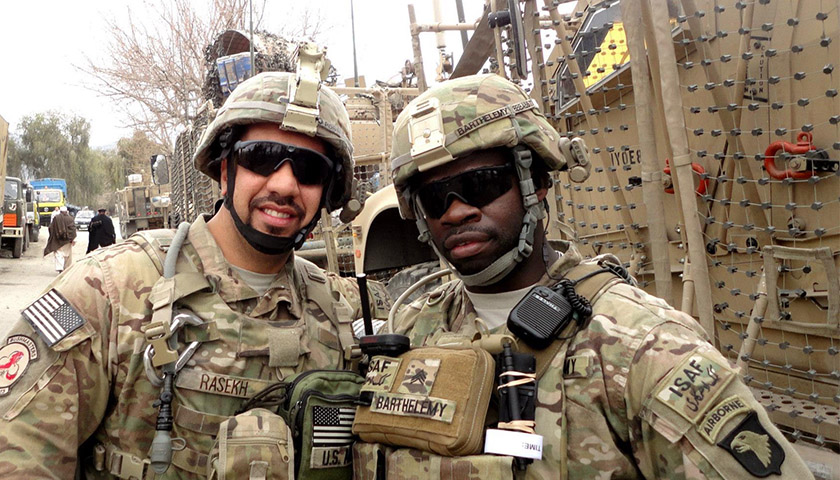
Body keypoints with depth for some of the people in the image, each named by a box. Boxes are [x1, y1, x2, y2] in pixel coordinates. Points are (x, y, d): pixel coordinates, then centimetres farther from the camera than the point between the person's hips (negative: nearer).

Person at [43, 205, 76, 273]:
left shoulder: (56, 218, 0)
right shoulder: (70, 219, -1)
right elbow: (73, 229, -7)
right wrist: (73, 239, -9)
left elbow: (50, 228, 5)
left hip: (58, 240, 0)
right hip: (67, 240, 1)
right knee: (68, 255, 12)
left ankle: (60, 268, -20)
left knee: (58, 254, -3)